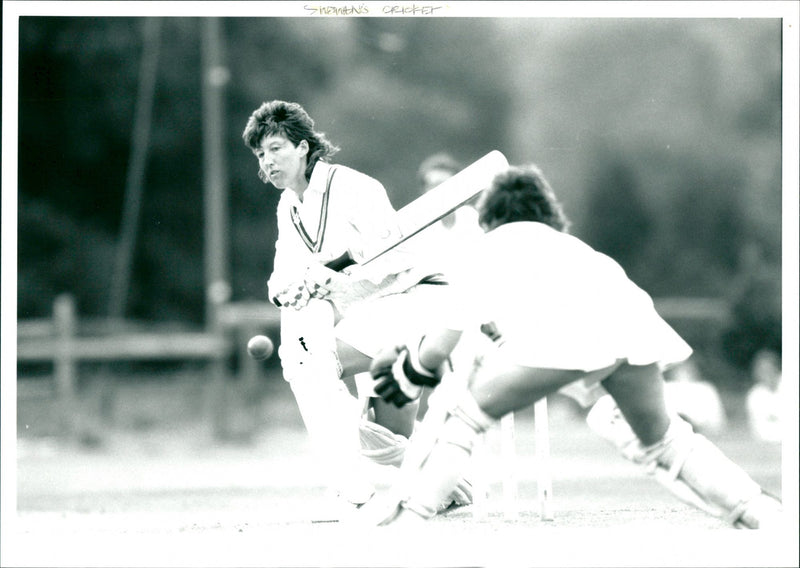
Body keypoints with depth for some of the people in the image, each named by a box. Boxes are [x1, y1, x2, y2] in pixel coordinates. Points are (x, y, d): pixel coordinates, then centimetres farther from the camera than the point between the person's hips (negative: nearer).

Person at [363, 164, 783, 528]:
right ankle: (762, 516, 22)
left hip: (564, 330, -5)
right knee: (659, 439, 28)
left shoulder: (490, 251, 30)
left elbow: (437, 348, 27)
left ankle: (403, 522, -1)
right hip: (631, 318, 5)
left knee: (465, 416, 10)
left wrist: (407, 374, 47)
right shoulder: (567, 246, 42)